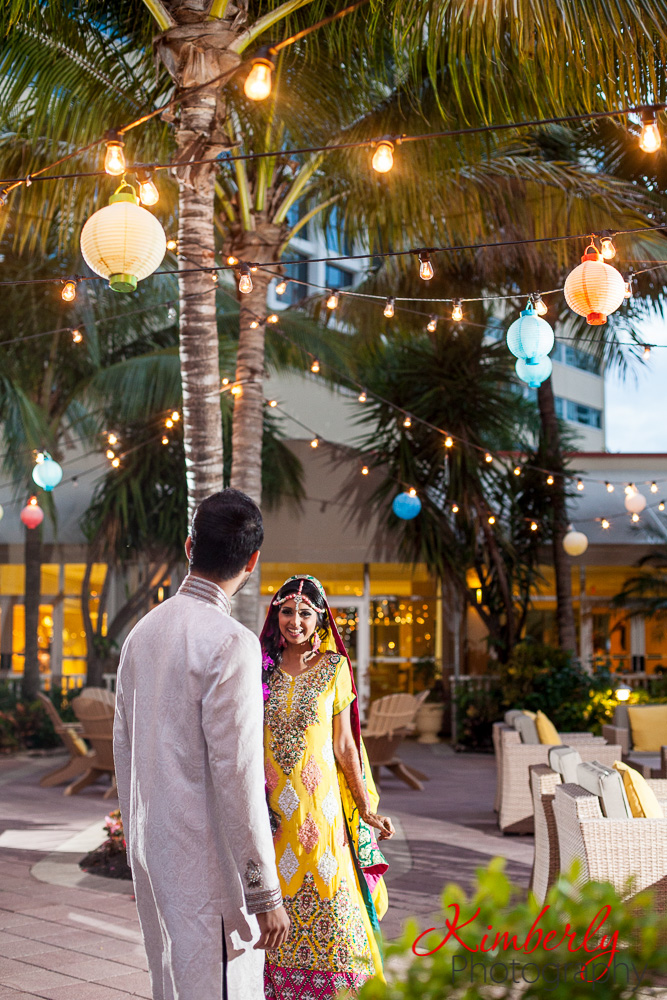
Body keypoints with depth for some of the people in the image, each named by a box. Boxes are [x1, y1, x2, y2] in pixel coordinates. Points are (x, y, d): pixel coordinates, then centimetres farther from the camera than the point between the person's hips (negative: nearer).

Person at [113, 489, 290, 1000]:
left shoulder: (142, 632, 8)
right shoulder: (231, 643, -17)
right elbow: (236, 773, -19)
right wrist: (265, 894, -15)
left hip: (152, 849, 8)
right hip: (206, 858, -8)